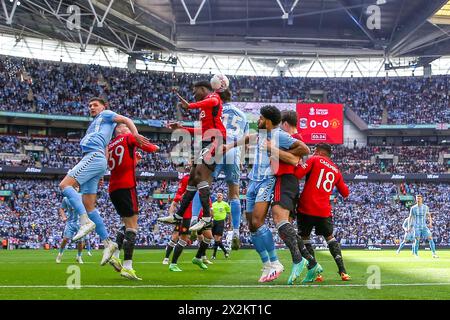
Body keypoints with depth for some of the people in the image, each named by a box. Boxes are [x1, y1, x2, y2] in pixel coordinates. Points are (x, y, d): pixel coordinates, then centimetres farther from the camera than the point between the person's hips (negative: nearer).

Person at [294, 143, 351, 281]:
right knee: (329, 237, 21)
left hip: (306, 207, -4)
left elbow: (297, 174, -12)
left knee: (304, 238, 11)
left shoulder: (314, 160, 2)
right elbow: (345, 193, 26)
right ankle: (342, 271, 10)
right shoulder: (336, 171, 17)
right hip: (324, 210, 4)